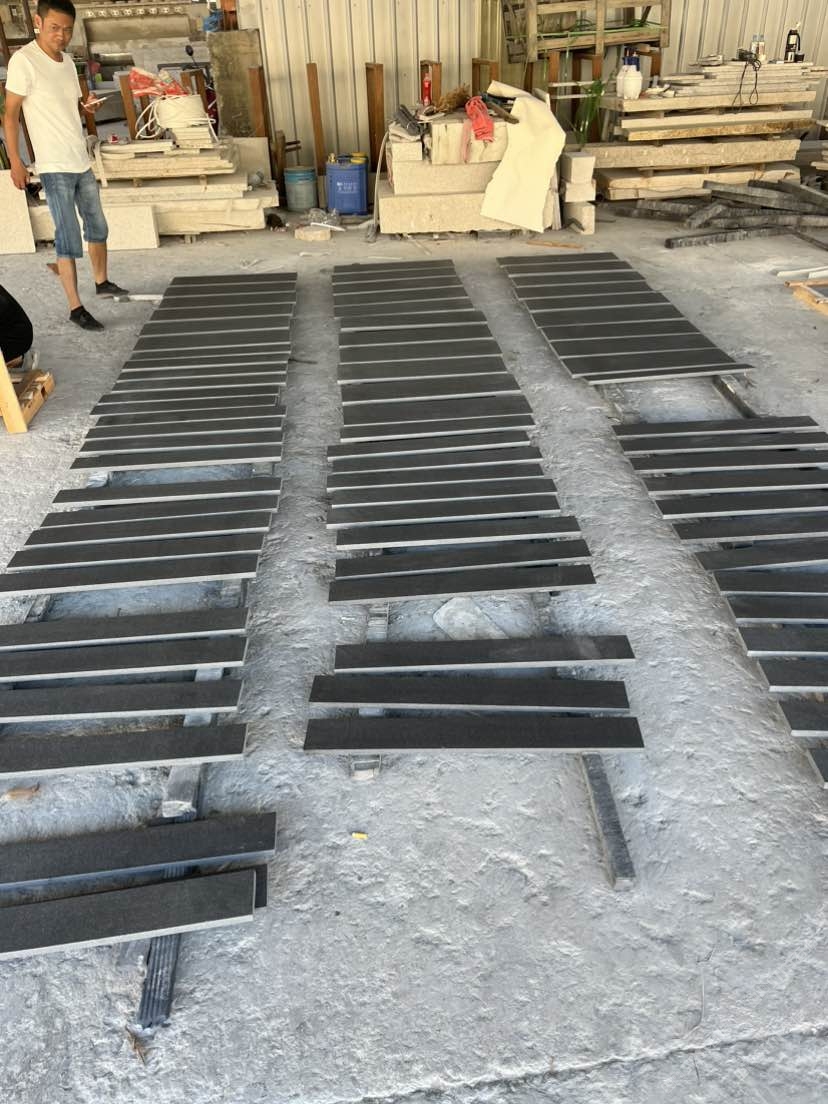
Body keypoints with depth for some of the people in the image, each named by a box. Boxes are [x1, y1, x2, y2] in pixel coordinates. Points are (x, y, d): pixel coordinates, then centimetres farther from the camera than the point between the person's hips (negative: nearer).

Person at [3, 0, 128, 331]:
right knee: (68, 239, -7)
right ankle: (75, 308, -1)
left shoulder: (67, 60, 9)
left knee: (97, 227, 18)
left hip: (81, 162, 8)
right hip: (54, 167, -7)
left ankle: (101, 282, 38)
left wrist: (87, 106, -2)